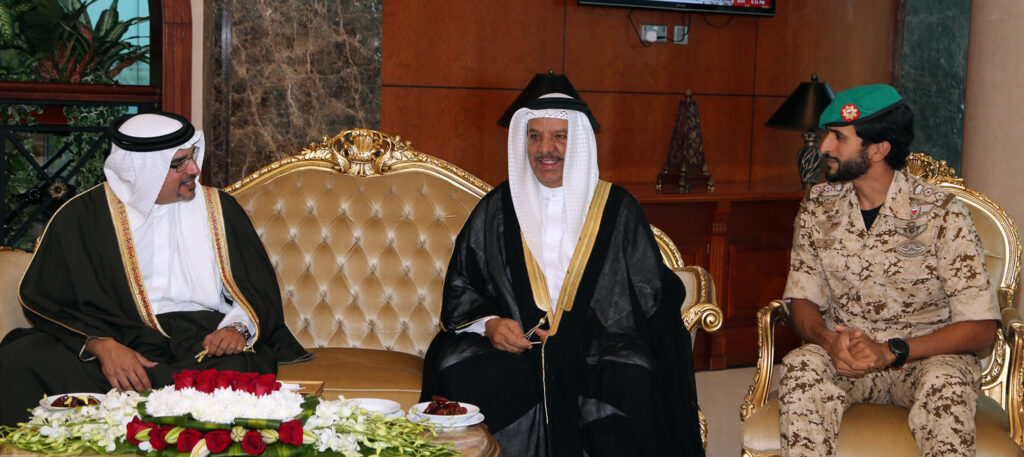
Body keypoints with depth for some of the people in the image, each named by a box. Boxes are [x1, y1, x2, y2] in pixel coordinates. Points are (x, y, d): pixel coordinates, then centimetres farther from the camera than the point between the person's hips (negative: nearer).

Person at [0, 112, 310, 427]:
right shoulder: (80, 216, 7)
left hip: (201, 342, 1)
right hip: (118, 340, -1)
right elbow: (46, 300, 0)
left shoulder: (218, 209, 14)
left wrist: (238, 327, -11)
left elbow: (259, 289, 12)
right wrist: (101, 345, -18)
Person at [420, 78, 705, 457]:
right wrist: (490, 324, -10)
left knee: (633, 381, -34)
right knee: (461, 373, -31)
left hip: (600, 351, -1)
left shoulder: (616, 209, 10)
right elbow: (460, 289, 13)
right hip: (512, 348, 1)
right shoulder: (497, 209, 13)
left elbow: (651, 297, 7)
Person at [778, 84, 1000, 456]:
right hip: (843, 356, 3)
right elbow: (802, 301, 4)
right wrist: (828, 339, -20)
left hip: (925, 355, -3)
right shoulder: (818, 206, 3)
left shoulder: (940, 213, -10)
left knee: (945, 381, -37)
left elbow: (980, 327, -12)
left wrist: (890, 352, -24)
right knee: (800, 365, -31)